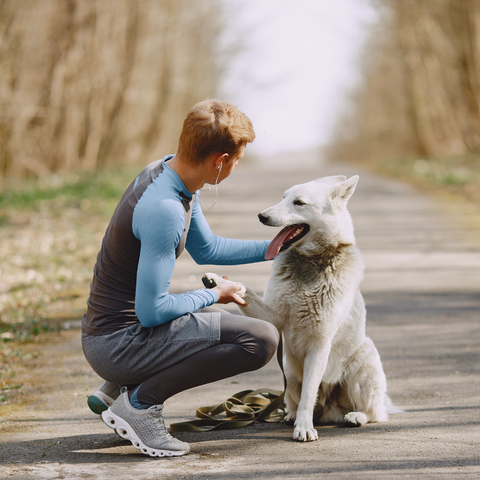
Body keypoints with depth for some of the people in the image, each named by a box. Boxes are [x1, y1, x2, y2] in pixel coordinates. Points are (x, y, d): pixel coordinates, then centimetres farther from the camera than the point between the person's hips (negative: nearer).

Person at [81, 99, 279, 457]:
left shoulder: (169, 171, 5)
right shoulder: (164, 209, -26)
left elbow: (206, 249, 21)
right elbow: (151, 310, -23)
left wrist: (269, 249, 14)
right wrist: (213, 296, -8)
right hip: (116, 343, -10)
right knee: (262, 339, -18)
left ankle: (116, 389, 20)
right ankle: (140, 402, -9)